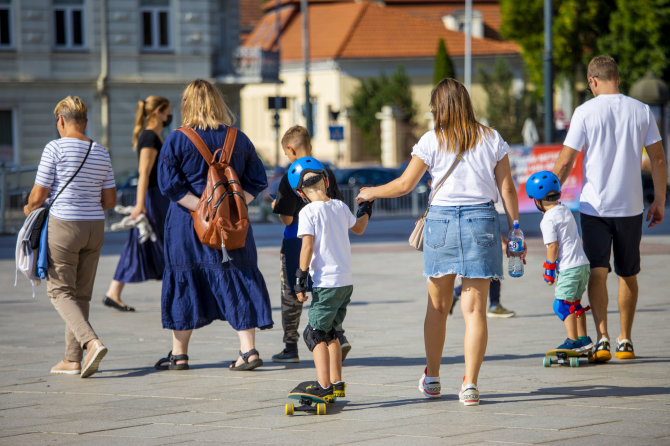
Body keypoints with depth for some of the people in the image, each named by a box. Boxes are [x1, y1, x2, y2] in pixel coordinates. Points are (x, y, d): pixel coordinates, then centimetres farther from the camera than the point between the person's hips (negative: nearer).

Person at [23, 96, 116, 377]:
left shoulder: (56, 148, -9)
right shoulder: (101, 153, 8)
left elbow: (39, 195, -8)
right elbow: (110, 200, 9)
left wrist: (30, 208, 13)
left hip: (63, 227, -6)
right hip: (95, 227, 6)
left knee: (60, 291, 0)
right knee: (81, 294, 11)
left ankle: (92, 342, -20)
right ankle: (73, 359, 13)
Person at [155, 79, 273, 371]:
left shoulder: (177, 141, -6)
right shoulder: (239, 140, 4)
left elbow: (169, 185, -12)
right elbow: (257, 182, 6)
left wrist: (201, 207, -12)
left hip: (188, 226, -2)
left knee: (184, 281, 8)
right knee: (237, 280, 6)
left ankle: (179, 354, 15)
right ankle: (248, 349, -3)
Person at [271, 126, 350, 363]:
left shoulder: (290, 178, -15)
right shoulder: (327, 174, 1)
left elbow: (287, 219, -16)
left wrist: (276, 207, 3)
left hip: (296, 243, -5)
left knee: (291, 296, 7)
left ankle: (290, 347, 14)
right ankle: (338, 337, -3)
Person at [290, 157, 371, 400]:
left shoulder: (308, 212, -9)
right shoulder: (341, 207, 10)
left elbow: (308, 246, -16)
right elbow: (358, 228, 29)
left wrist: (301, 276, -11)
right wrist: (366, 210, 47)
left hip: (327, 283, -7)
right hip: (347, 282, 7)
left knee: (315, 333, -6)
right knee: (329, 332, 19)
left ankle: (324, 386, -16)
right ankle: (336, 384, 22)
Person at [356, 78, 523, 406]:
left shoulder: (432, 140, -1)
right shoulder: (491, 139, 5)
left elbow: (405, 184, 2)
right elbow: (507, 188, 4)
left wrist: (372, 192, 19)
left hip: (441, 219, 0)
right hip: (481, 219, 0)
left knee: (437, 305, 15)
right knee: (474, 307, -1)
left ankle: (432, 378, 25)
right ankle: (470, 385, -7)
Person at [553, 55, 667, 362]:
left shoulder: (585, 112, -6)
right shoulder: (641, 111, 3)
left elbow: (565, 163, -6)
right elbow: (658, 160, 5)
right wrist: (659, 201, 14)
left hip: (594, 205, -3)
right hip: (631, 207, 3)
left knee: (597, 272, -4)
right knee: (628, 274, 14)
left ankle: (602, 337, -18)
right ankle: (625, 341, 19)